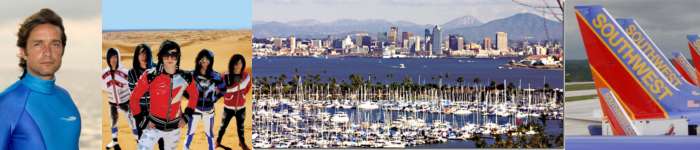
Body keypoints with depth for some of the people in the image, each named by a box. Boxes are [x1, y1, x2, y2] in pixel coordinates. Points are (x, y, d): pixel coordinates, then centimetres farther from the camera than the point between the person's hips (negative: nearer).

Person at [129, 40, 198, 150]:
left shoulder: (185, 78, -8)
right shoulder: (150, 76, -16)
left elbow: (194, 95, 12)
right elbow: (134, 99, -6)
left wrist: (186, 116, 7)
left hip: (174, 127, 3)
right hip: (153, 126, -3)